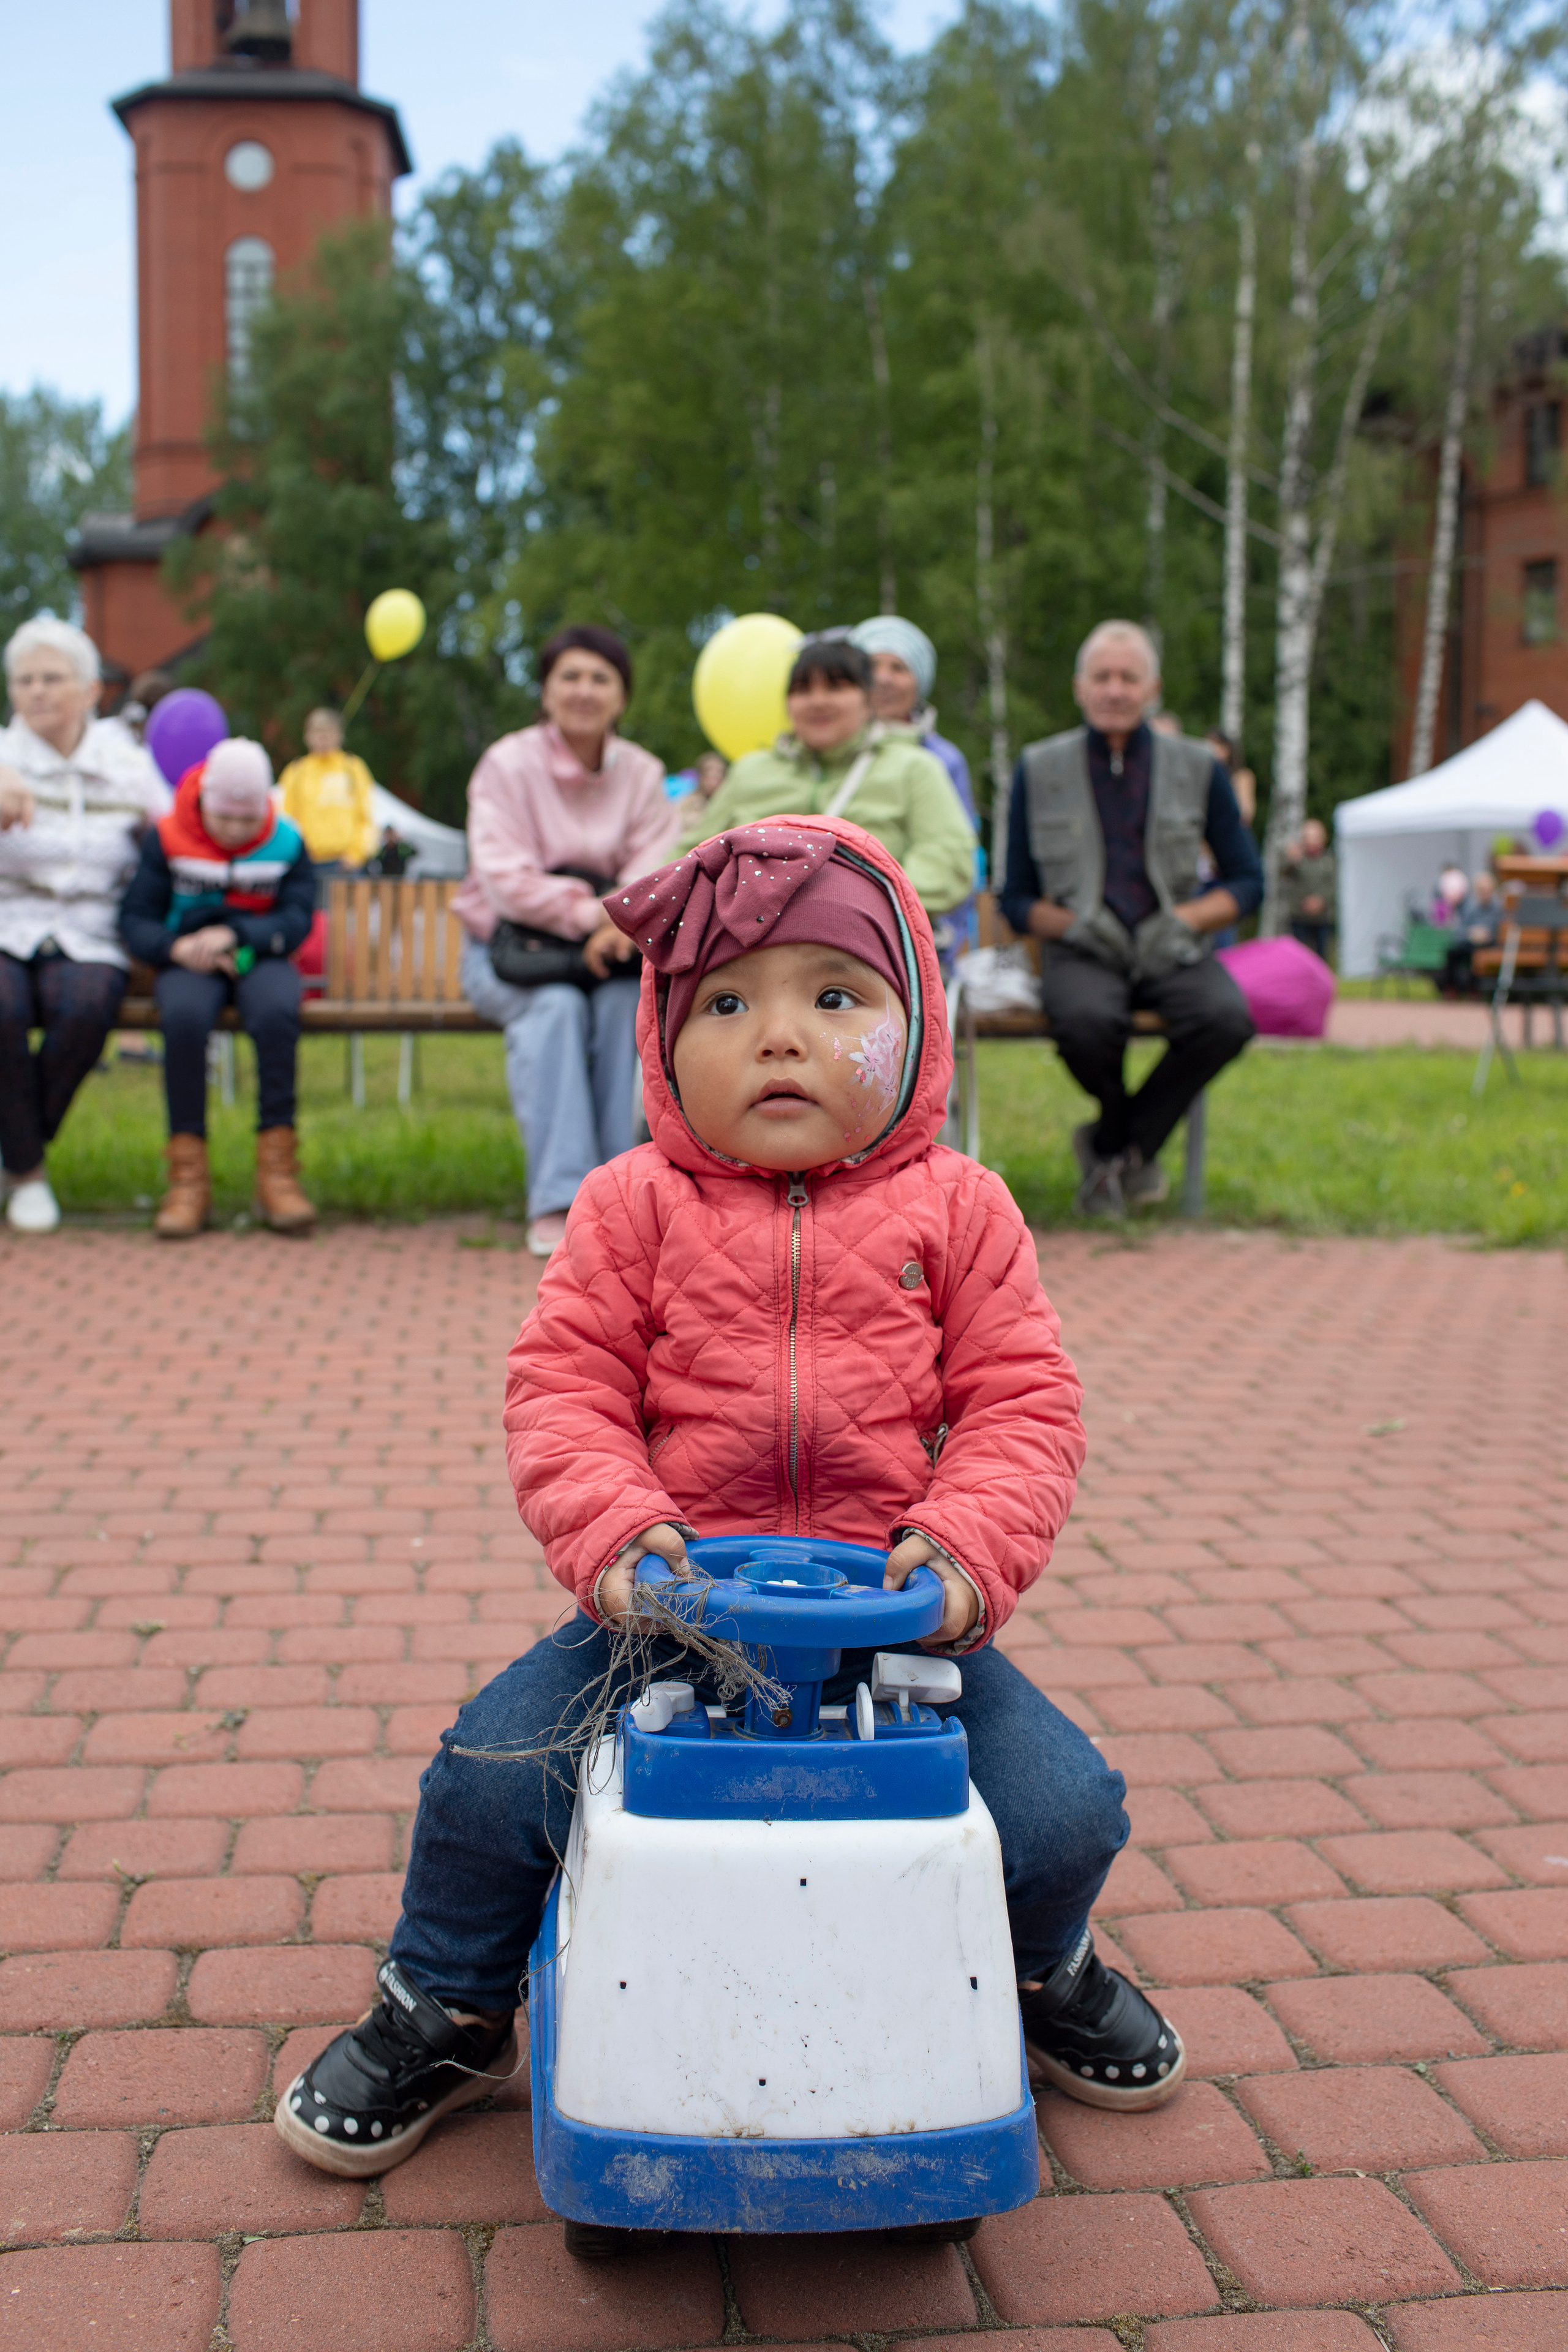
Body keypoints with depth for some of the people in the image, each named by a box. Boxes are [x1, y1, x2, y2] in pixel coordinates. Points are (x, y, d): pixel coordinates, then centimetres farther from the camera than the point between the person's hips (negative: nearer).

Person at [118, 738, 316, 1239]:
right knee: (184, 1015, -36)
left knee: (277, 1011, -36)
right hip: (190, 965, 0)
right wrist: (178, 947, -22)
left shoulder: (286, 843, 4)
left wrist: (234, 934, -22)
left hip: (260, 959, 0)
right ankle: (188, 1176, -29)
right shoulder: (167, 839, 3)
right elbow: (135, 919, -1)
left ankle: (277, 1170, -30)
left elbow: (297, 920, -5)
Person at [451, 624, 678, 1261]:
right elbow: (505, 879, -16)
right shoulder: (508, 763, -5)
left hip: (603, 950, 3)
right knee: (556, 1007, -34)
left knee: (625, 1004, -31)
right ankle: (557, 1202, -37)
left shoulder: (641, 772, 6)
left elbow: (657, 871, -6)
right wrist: (591, 913, -31)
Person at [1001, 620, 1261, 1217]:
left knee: (1227, 1018, -32)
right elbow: (1017, 899, 9)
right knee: (1087, 1020, -37)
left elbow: (1247, 881, 11)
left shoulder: (1198, 769, 9)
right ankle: (1132, 1146, -3)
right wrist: (1074, 923, -11)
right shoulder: (1039, 770, 8)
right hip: (1081, 954, -1)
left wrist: (1183, 920, -7)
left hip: (1171, 953, 1)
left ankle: (1115, 1144, -10)